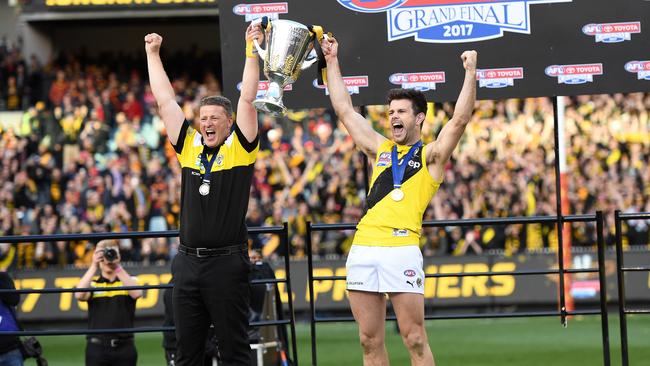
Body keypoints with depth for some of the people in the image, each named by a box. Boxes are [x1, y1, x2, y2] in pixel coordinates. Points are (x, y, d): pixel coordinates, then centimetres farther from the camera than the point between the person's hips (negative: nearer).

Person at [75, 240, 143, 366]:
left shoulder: (128, 281, 8)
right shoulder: (92, 283, 6)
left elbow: (137, 293, -15)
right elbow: (79, 295, -16)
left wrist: (118, 267, -19)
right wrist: (94, 266, -18)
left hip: (124, 347, 1)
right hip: (97, 347, -1)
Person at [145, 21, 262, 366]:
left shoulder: (239, 148, 1)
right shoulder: (189, 146, 10)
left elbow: (247, 99, -6)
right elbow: (165, 100, 15)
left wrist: (251, 50, -8)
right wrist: (153, 53, 18)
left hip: (227, 262, -4)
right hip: (188, 260, 5)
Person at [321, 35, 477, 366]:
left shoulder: (430, 155, 8)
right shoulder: (380, 150, 22)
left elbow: (460, 119, -6)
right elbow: (344, 110, 25)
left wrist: (470, 73, -11)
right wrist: (332, 62, 25)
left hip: (401, 249, -5)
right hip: (363, 249, 5)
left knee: (414, 339, -6)